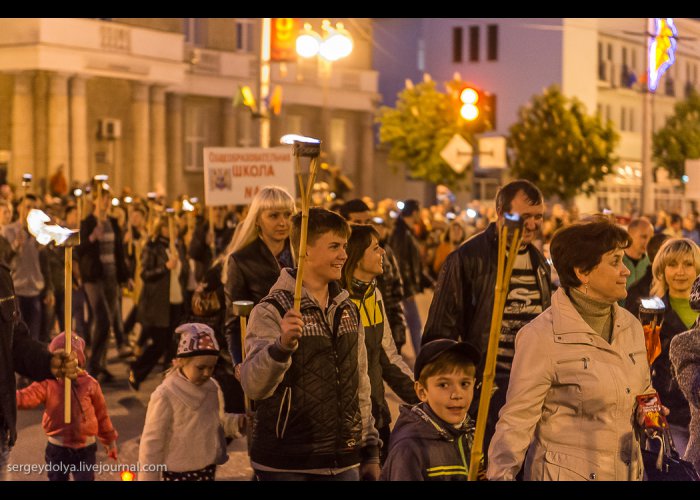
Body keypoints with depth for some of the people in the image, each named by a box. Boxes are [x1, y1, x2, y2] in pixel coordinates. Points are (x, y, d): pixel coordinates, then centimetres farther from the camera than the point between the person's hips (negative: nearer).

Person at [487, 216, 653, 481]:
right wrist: (501, 475, -27)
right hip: (564, 473, -6)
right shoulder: (542, 336, -16)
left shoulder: (631, 326, 4)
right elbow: (516, 420, -16)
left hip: (628, 472, 6)